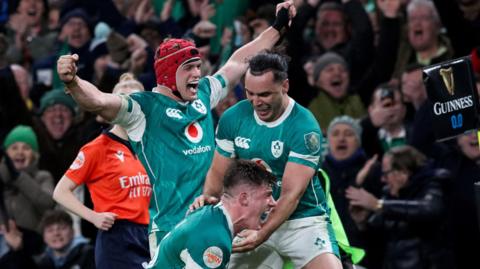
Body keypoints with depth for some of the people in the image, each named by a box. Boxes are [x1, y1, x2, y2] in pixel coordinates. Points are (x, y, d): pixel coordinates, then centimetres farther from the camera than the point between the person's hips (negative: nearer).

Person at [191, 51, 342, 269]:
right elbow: (218, 172, 7)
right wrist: (208, 196, -16)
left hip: (303, 220, -4)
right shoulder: (233, 118, -3)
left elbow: (291, 194, -21)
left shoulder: (305, 127, -17)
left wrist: (262, 235, -33)